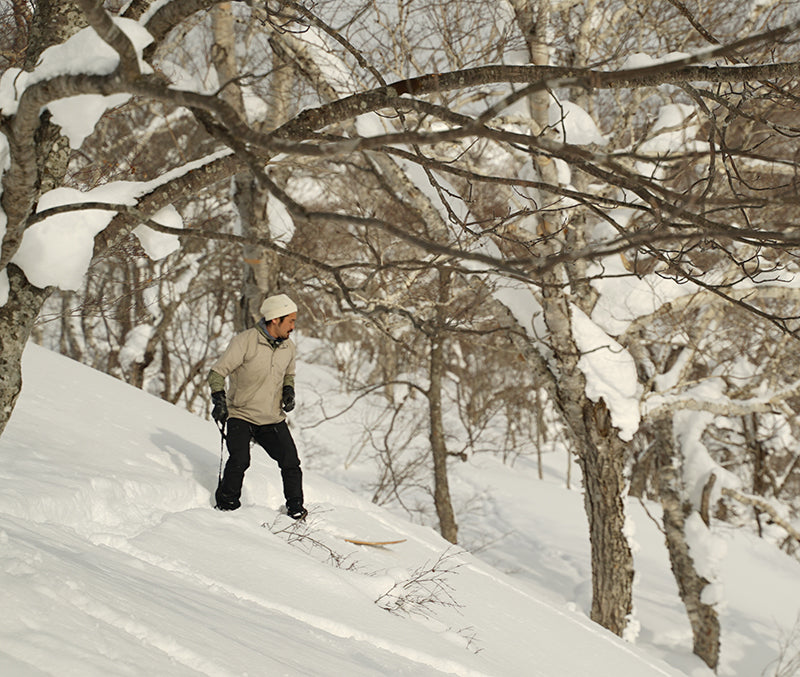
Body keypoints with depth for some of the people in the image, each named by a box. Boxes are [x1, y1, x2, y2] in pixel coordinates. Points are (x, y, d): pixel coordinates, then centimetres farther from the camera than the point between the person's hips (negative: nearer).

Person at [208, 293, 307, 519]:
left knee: (291, 463, -3)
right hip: (240, 415, -4)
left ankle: (296, 509, 17)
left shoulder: (289, 348, 4)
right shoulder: (245, 341, -14)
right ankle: (226, 506, 0)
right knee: (239, 461, -20)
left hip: (273, 419, 4)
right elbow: (218, 372, -10)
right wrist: (219, 400, -23)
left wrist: (289, 391, 3)